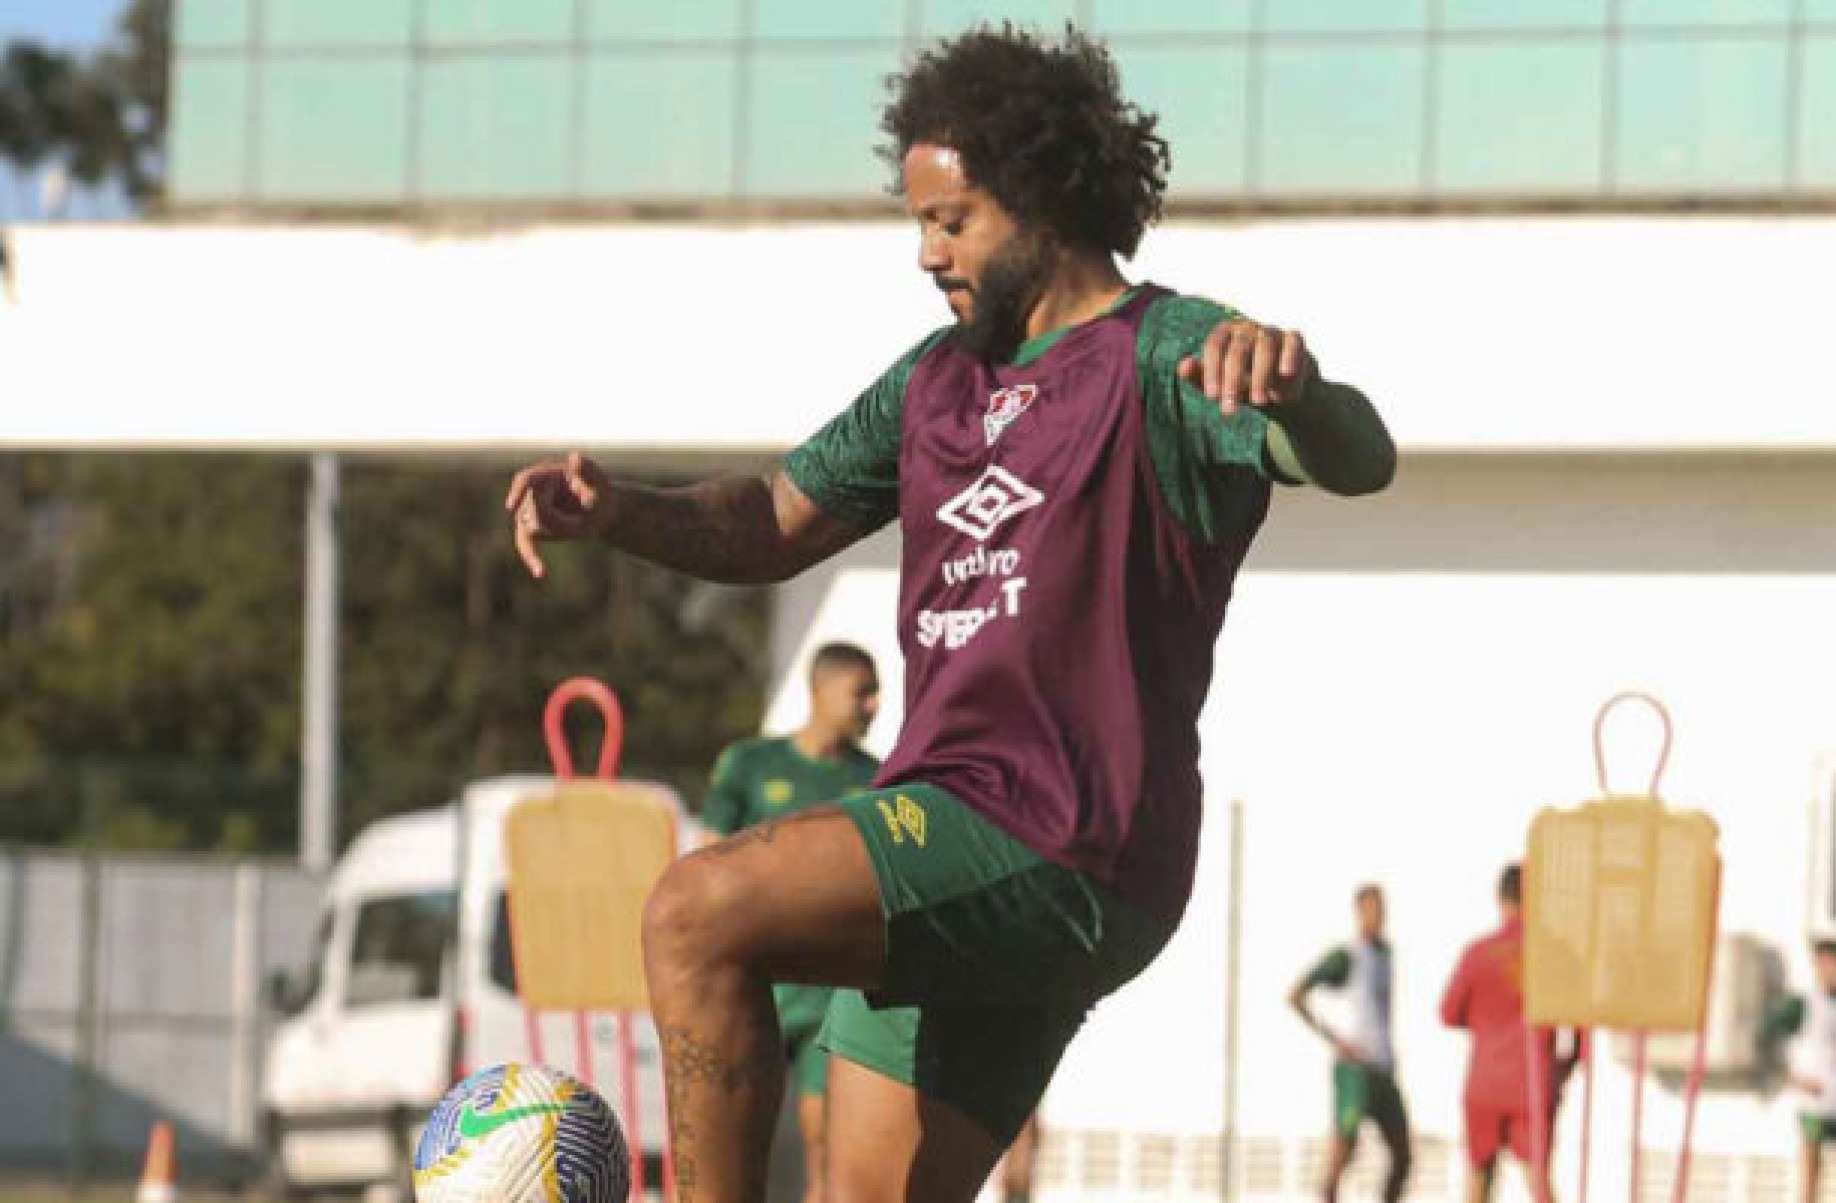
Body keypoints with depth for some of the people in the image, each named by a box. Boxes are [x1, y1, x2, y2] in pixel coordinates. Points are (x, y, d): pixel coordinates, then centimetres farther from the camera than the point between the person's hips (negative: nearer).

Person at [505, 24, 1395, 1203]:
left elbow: (1357, 459, -24)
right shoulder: (943, 376, 20)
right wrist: (616, 510, 2)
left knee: (699, 914, -25)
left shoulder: (1169, 357, -6)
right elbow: (769, 529, 23)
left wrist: (1294, 386, -49)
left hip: (1057, 856, -9)